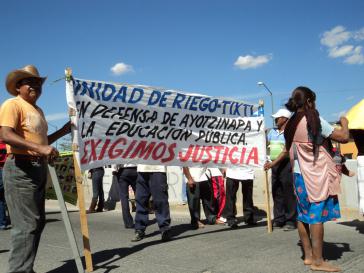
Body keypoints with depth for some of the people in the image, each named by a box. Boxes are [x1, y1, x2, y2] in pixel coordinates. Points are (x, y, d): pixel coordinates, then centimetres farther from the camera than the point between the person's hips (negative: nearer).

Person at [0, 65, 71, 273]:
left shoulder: (38, 110, 20)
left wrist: (63, 131, 16)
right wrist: (40, 148, -34)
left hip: (39, 168, 10)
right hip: (21, 168, -10)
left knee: (38, 221, 14)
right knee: (26, 224, -11)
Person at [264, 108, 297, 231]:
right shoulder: (273, 131, 14)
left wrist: (273, 163, -24)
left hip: (286, 164, -7)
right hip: (275, 165, 7)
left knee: (288, 194, -3)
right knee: (276, 193, 9)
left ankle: (290, 221, 4)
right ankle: (279, 220, 17)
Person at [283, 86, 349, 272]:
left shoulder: (291, 124, 8)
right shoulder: (315, 121, -13)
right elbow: (343, 137, -12)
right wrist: (344, 123, 5)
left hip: (299, 174, 7)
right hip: (316, 175, -7)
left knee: (303, 216, 11)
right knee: (317, 216, -3)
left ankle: (308, 256, 20)